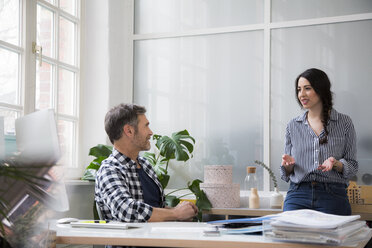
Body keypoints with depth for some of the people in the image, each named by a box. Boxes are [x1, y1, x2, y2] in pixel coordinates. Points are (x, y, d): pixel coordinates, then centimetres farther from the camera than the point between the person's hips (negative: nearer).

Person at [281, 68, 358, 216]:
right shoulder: (293, 126, 12)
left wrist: (336, 164, -15)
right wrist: (288, 164, -7)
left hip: (333, 195, -1)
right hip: (298, 194, 2)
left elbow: (352, 167, 6)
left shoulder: (344, 123, 5)